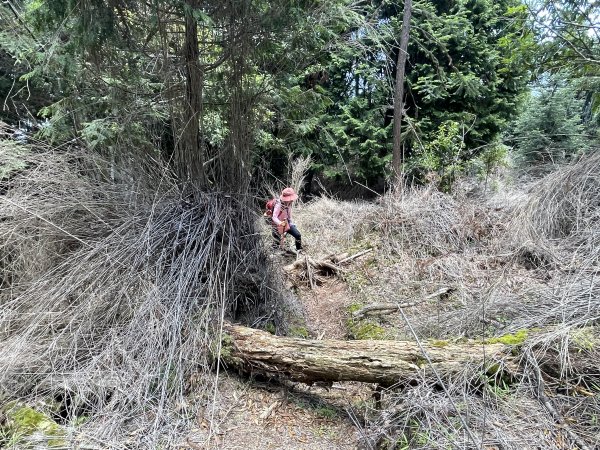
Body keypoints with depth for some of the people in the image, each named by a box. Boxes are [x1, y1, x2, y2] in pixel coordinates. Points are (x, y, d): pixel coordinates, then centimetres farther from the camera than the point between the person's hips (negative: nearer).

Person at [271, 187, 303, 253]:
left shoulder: (289, 203, -7)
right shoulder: (279, 205, -31)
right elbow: (274, 217, -40)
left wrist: (291, 222, 11)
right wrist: (280, 223, -57)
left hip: (286, 223, 7)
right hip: (278, 225, -7)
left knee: (298, 235, 3)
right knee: (277, 243, 1)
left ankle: (299, 251, 22)